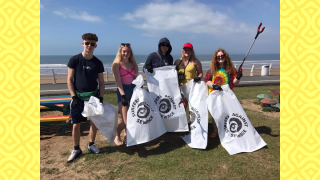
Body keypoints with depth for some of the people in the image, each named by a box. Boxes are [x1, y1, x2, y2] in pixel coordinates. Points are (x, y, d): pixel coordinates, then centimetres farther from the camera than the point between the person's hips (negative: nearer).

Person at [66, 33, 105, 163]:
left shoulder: (98, 63, 1)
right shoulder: (74, 60, -5)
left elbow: (101, 82, 4)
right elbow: (69, 80, -4)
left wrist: (101, 98, -4)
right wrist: (74, 97, -11)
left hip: (93, 96, 2)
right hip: (78, 97, -2)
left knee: (94, 122, 9)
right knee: (76, 124, 2)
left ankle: (91, 144, 30)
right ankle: (76, 149, 21)